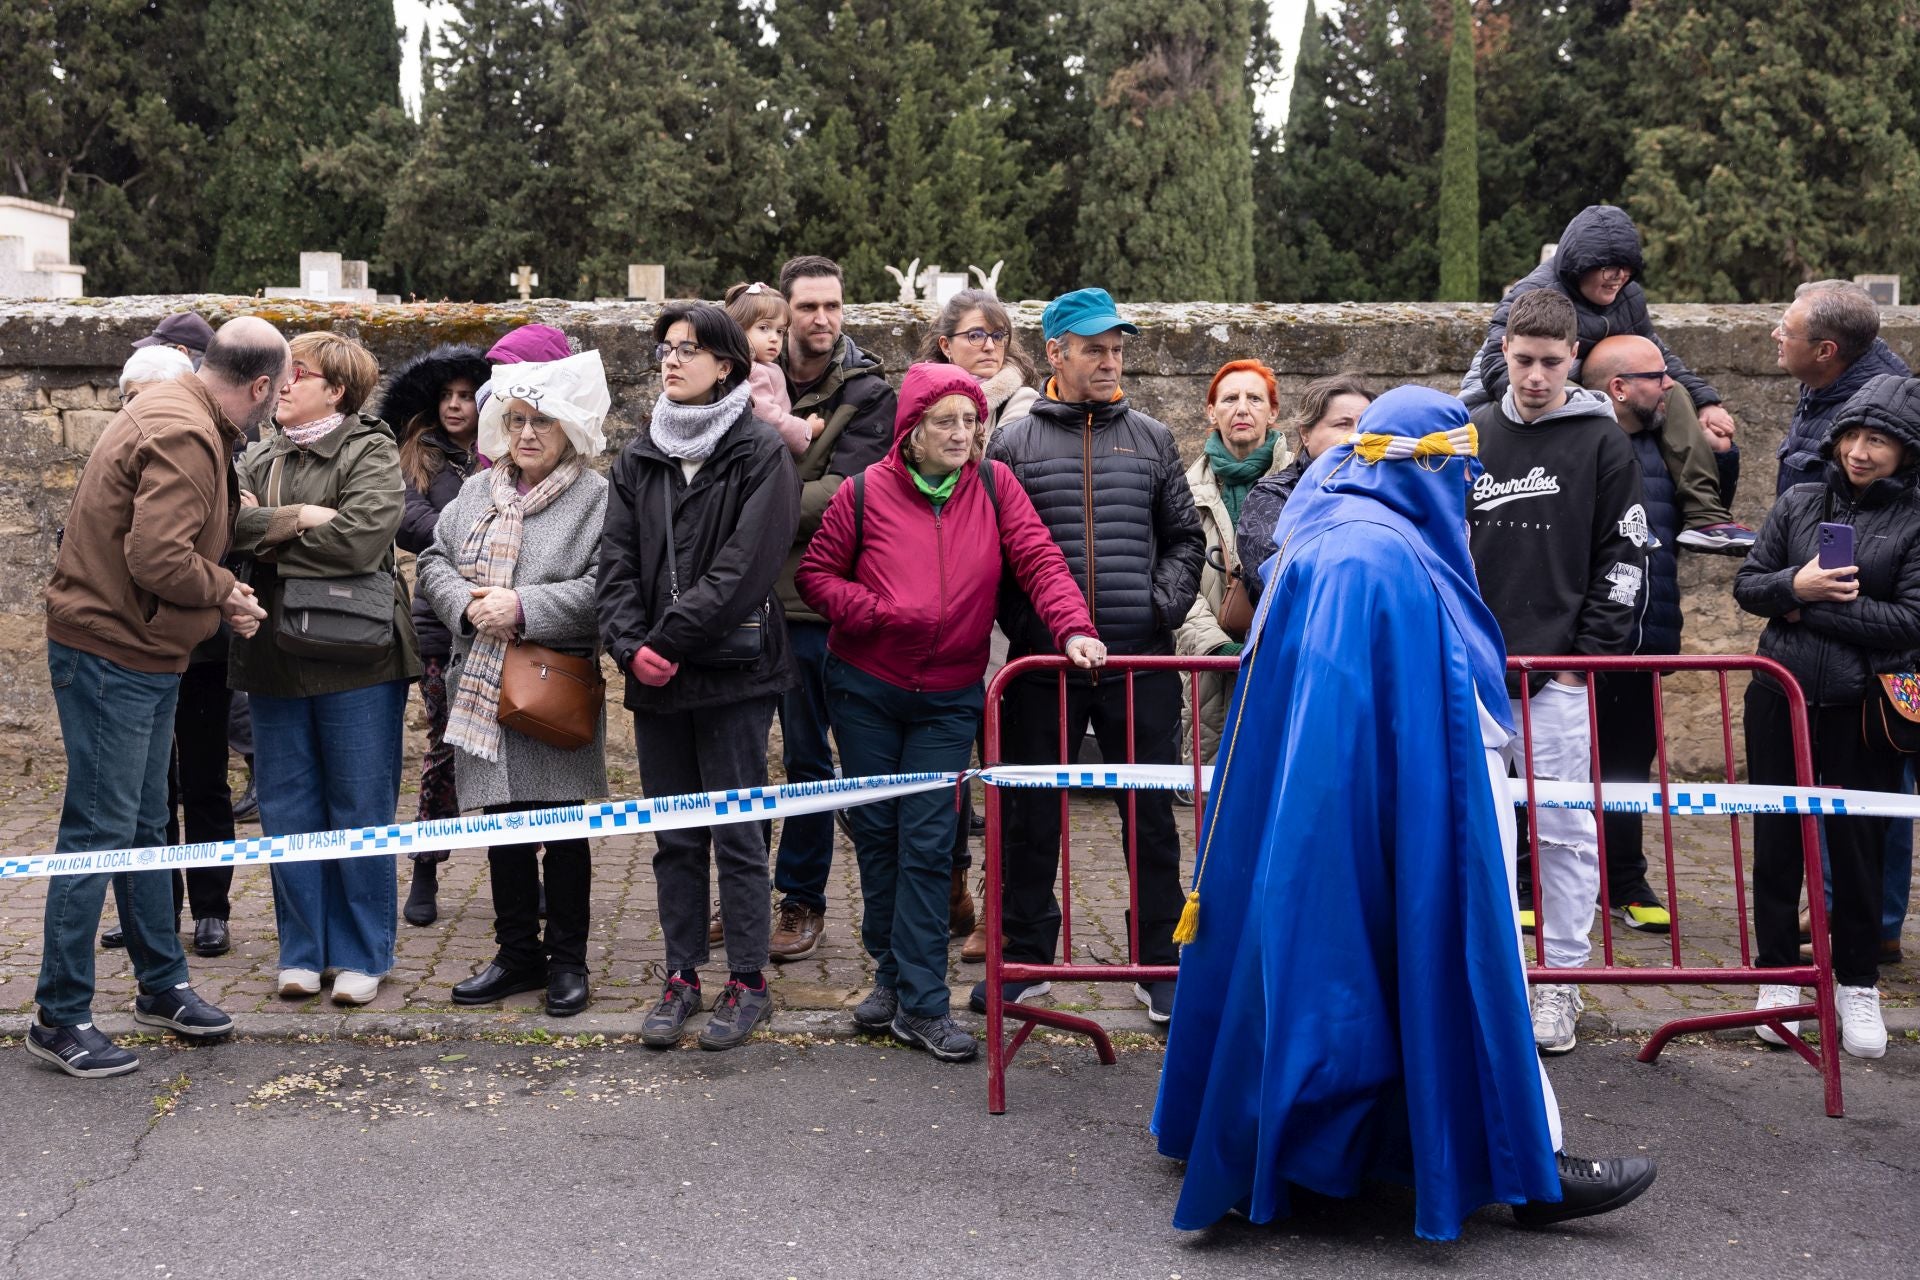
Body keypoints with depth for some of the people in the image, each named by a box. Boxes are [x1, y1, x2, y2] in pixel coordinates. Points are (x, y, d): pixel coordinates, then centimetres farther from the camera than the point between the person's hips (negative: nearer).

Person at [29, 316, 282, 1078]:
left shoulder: (176, 412, 12)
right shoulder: (183, 437, -21)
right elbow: (157, 557, -28)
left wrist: (219, 595, 3)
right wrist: (225, 592, -12)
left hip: (142, 656, 11)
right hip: (110, 652, -11)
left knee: (143, 826, 17)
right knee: (100, 831, -5)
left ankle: (161, 986, 29)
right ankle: (59, 1016, 4)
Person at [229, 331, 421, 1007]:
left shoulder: (371, 452, -4)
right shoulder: (259, 457, 14)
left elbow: (360, 538, -20)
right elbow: (225, 524, -3)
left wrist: (267, 537, -9)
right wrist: (299, 519, -18)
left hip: (354, 655, -5)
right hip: (273, 656, 6)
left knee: (360, 808, 3)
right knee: (287, 809, 9)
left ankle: (362, 955, 14)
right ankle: (302, 950, 21)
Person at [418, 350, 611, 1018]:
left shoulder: (595, 498, -6)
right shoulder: (477, 491, 13)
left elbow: (604, 587, -15)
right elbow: (434, 561, 11)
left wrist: (525, 609, -20)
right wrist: (467, 607, -8)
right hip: (483, 684, 5)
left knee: (563, 826, 3)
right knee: (503, 824, 12)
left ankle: (567, 959, 16)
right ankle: (518, 952, 25)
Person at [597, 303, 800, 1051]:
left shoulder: (760, 453, -5)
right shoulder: (638, 460, 11)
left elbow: (745, 565, -14)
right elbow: (616, 562, 5)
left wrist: (671, 638, -16)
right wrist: (630, 645, -11)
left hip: (732, 672, -5)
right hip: (654, 678, 5)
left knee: (736, 833, 1)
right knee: (674, 836, 11)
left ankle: (747, 982, 13)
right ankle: (681, 977, 21)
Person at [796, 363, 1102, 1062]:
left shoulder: (994, 486, -4)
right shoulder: (866, 492, -7)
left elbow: (1039, 559, -9)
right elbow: (815, 573, 0)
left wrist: (1073, 627, -25)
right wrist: (874, 611, -15)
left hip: (949, 698, 0)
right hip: (866, 689, 1)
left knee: (928, 845, -3)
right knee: (876, 832, 10)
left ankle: (920, 1004, 2)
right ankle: (894, 972, 27)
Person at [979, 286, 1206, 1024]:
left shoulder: (1151, 440, 10)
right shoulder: (1013, 444, 4)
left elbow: (1185, 539, 12)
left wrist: (1162, 606, -2)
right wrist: (1021, 622, -6)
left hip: (1141, 659, 1)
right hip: (1043, 660, -1)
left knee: (1151, 817, 5)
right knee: (1031, 815, 7)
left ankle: (1159, 964, 16)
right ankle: (1025, 960, 20)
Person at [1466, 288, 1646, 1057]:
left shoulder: (1602, 442, 0)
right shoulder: (1468, 438, 9)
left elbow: (1623, 561, -1)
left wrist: (1589, 657, -7)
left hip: (1560, 677, -3)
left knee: (1566, 832, 2)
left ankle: (1562, 982, 12)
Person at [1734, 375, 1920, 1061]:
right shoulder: (1799, 503, 6)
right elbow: (1747, 584, 6)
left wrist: (1813, 607, -13)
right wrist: (1796, 585, -15)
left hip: (1862, 708, -2)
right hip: (1781, 695, 3)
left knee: (1857, 843, 6)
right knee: (1776, 838, 8)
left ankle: (1858, 985, 22)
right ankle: (1778, 974, 21)